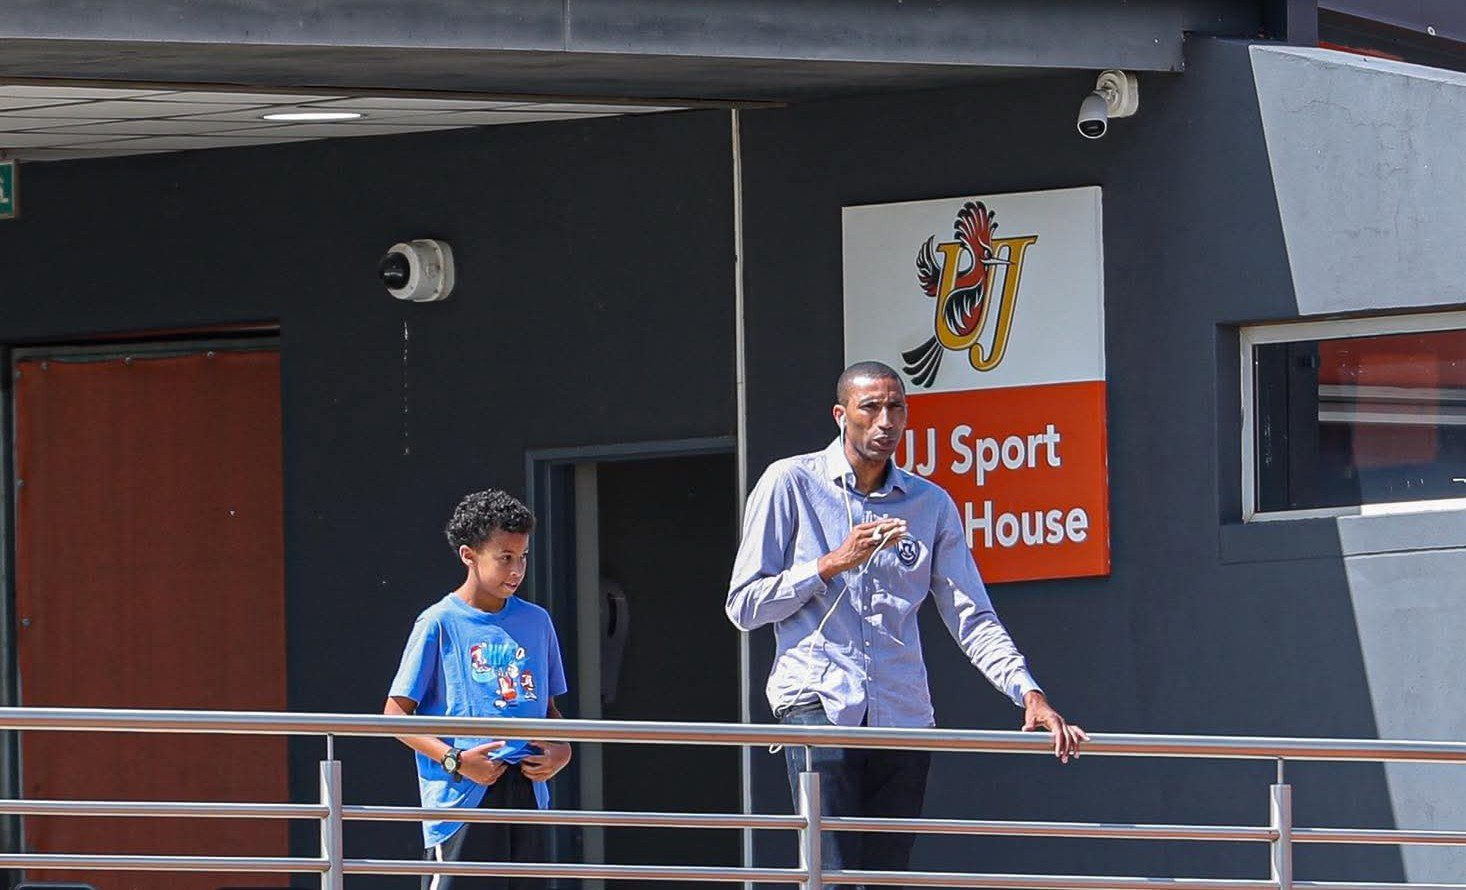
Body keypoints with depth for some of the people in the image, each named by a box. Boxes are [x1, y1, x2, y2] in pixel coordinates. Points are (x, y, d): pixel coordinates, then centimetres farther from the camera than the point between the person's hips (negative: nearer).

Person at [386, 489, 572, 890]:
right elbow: (395, 713, -4)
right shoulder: (440, 624, -4)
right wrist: (455, 760, -15)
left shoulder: (536, 622, 12)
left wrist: (561, 750, 1)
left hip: (527, 793, 6)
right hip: (462, 796, -6)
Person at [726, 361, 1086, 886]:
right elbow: (745, 606, 4)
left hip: (903, 715, 4)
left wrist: (1029, 694, -4)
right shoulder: (790, 484, 5)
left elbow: (973, 619, 10)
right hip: (817, 704, -4)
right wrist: (835, 563, -7)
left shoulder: (932, 505, 15)